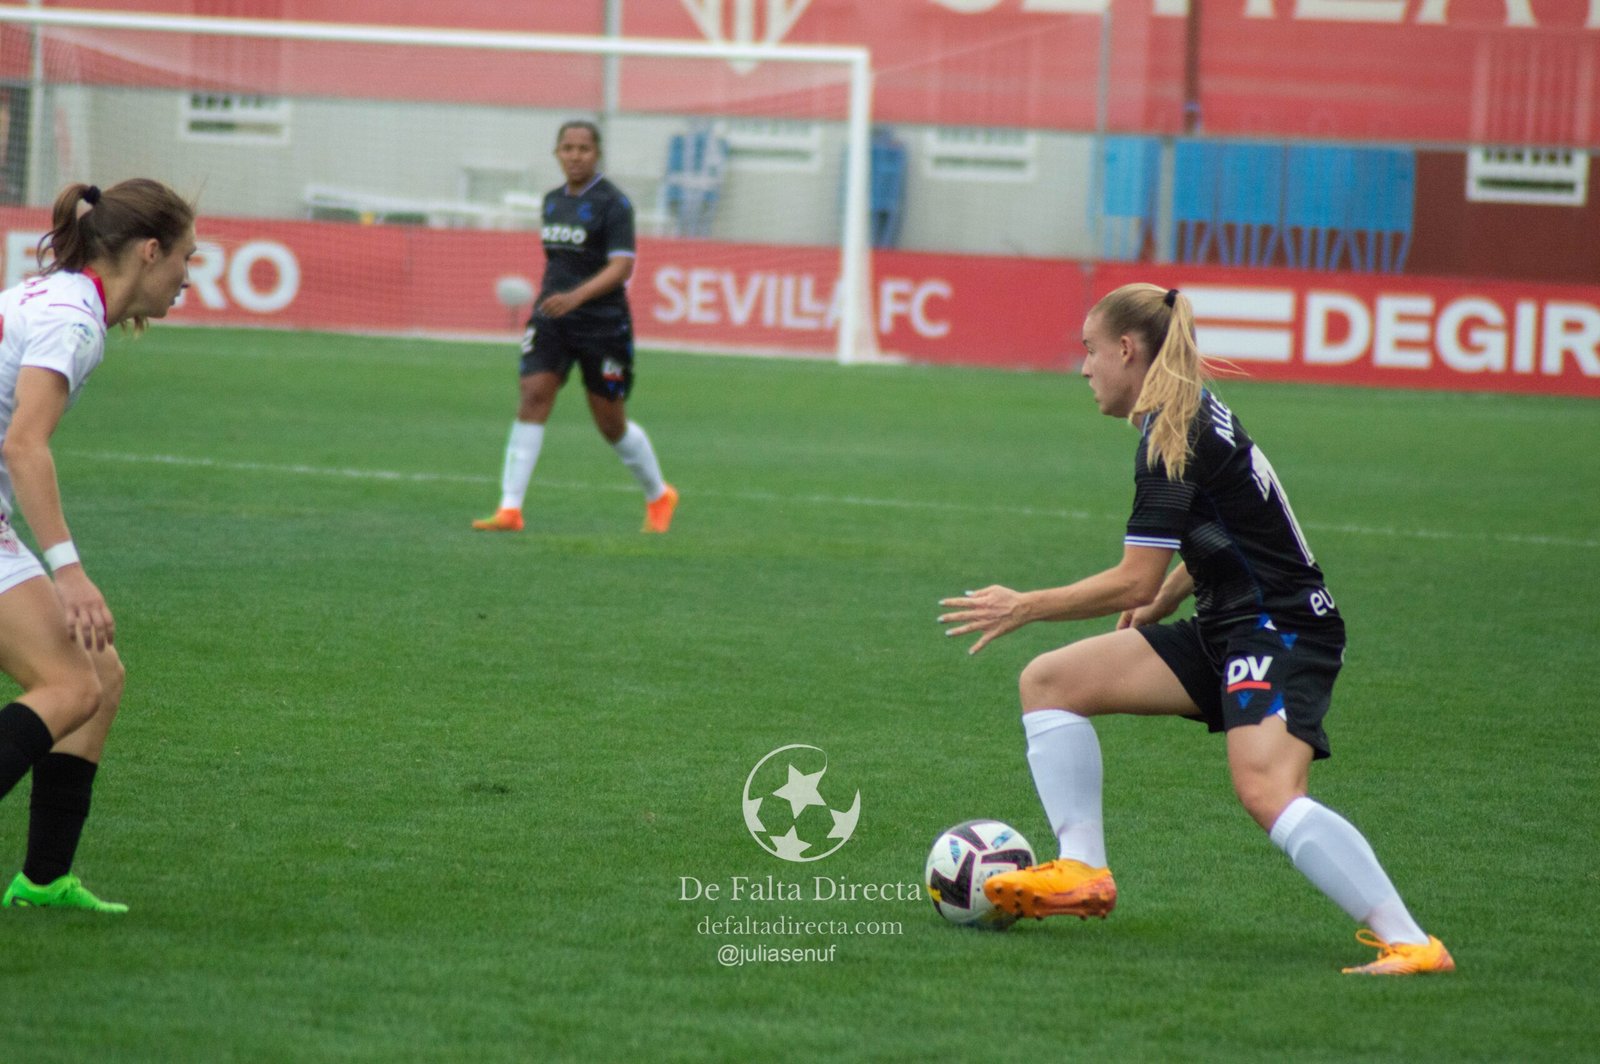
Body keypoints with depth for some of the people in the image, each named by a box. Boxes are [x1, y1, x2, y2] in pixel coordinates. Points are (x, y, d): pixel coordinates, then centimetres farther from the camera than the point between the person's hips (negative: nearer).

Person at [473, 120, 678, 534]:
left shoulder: (613, 203, -10)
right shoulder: (553, 201, 11)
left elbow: (621, 267, -18)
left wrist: (576, 296, -31)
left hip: (602, 323, -5)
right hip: (551, 319, 5)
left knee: (611, 423, 3)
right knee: (533, 398, -13)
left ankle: (659, 496, 29)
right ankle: (510, 508, -18)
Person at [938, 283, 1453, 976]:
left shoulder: (1172, 436, -16)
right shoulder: (1191, 412, 13)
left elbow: (1135, 582, -18)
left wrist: (1023, 607, -8)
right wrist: (1162, 603, 29)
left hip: (1281, 631, -10)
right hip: (1226, 629, 10)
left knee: (1266, 793, -32)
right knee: (1049, 681, 8)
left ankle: (1409, 943, -33)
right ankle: (1082, 872, 4)